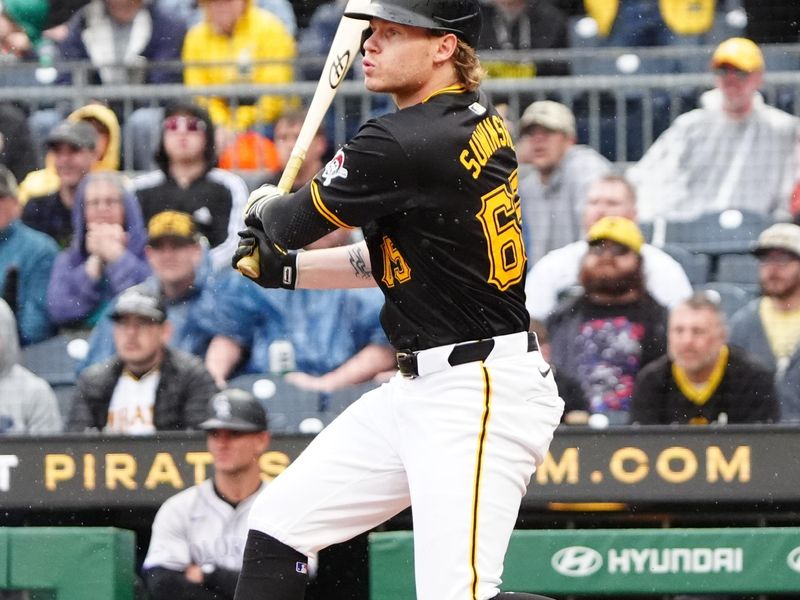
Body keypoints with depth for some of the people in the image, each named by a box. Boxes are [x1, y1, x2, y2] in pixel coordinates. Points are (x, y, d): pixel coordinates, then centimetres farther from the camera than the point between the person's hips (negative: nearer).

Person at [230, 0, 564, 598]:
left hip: (481, 395, -11)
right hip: (417, 388, 11)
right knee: (277, 527, 12)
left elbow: (293, 223, -6)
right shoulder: (478, 118, 9)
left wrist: (264, 207, 17)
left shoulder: (406, 144, -20)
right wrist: (284, 269, 17)